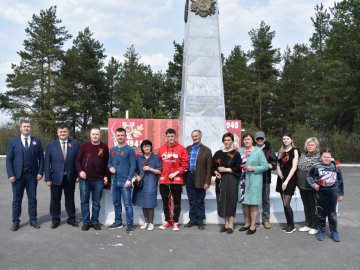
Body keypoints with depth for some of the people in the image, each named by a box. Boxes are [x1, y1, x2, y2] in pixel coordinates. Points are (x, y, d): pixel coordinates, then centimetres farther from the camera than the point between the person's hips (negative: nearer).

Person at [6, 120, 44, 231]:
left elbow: (41, 158, 5)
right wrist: (10, 174, -9)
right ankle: (15, 222, 15)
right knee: (17, 199, 6)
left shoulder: (37, 142, 7)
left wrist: (40, 172, -5)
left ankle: (33, 220, 17)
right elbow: (9, 159, 0)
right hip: (17, 175, -1)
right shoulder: (13, 142, 4)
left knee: (32, 198, 7)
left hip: (32, 175, 1)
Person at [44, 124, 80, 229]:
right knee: (55, 200, 10)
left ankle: (71, 218, 28)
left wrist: (78, 175, -3)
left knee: (70, 199, 12)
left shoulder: (75, 144, 1)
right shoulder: (51, 145, 0)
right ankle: (55, 220, 26)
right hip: (56, 177, 0)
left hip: (70, 177, 1)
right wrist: (48, 178, -6)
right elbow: (47, 163, -2)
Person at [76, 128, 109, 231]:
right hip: (85, 179, 0)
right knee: (84, 201, 5)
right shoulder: (84, 146, 3)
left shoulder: (104, 147, 4)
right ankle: (86, 222, 15)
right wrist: (80, 171, -9)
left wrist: (106, 176, 2)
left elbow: (107, 163, 8)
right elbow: (78, 160, 5)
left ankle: (95, 222, 18)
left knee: (96, 202, 7)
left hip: (99, 180, 0)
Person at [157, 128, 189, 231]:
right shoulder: (161, 149, 5)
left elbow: (185, 164, -5)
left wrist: (176, 173, -13)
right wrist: (160, 175, 1)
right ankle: (167, 221, 25)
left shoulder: (181, 149, -3)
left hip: (177, 180, -2)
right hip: (163, 180, 3)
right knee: (165, 201, 11)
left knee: (177, 202, 6)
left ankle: (175, 222, 17)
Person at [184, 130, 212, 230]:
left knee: (200, 201, 7)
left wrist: (207, 182, -10)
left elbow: (208, 168, -4)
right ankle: (192, 219, 22)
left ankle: (200, 221, 17)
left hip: (200, 179, -3)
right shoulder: (188, 149, 9)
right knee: (192, 201, 11)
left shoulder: (206, 150, -1)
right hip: (189, 178, 3)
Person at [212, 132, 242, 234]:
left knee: (231, 201, -2)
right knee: (222, 201, 5)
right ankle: (226, 223, 16)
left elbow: (238, 168, -8)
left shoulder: (235, 153, -1)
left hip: (231, 181, -4)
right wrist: (216, 172, -7)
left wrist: (226, 169, -13)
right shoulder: (218, 153, 10)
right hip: (220, 180, 4)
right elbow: (213, 166, 12)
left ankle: (230, 225, 5)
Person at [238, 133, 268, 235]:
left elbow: (265, 166, -6)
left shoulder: (258, 151, -3)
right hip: (243, 180, 4)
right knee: (244, 202, 10)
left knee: (253, 202, -2)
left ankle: (253, 226, 8)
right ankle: (247, 223, 25)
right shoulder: (240, 151, 8)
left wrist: (253, 168, -16)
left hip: (254, 180, -4)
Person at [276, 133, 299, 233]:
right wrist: (278, 170, -3)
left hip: (290, 179, -6)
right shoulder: (281, 151, 13)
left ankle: (292, 225, 5)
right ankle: (288, 223, 19)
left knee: (286, 204, -9)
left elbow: (294, 167, -12)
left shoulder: (294, 151, -5)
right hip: (281, 179, 6)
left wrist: (287, 181, -17)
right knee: (284, 204, 8)